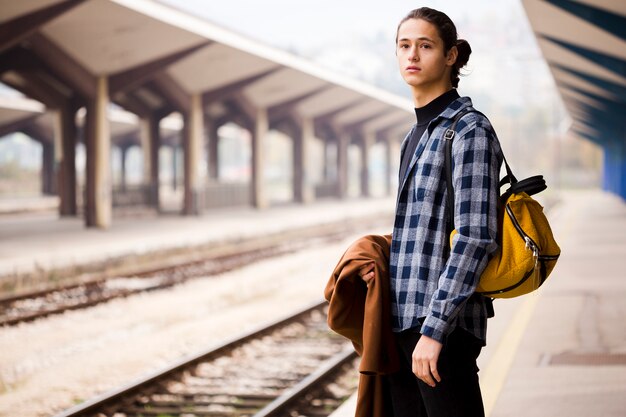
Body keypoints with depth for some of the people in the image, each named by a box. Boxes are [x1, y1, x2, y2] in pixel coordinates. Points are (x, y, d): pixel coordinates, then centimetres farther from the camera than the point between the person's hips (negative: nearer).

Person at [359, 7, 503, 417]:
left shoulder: (469, 129, -10)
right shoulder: (421, 130, 16)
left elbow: (476, 238, -17)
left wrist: (434, 328, -21)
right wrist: (387, 261, 6)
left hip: (442, 322, -9)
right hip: (405, 320, 9)